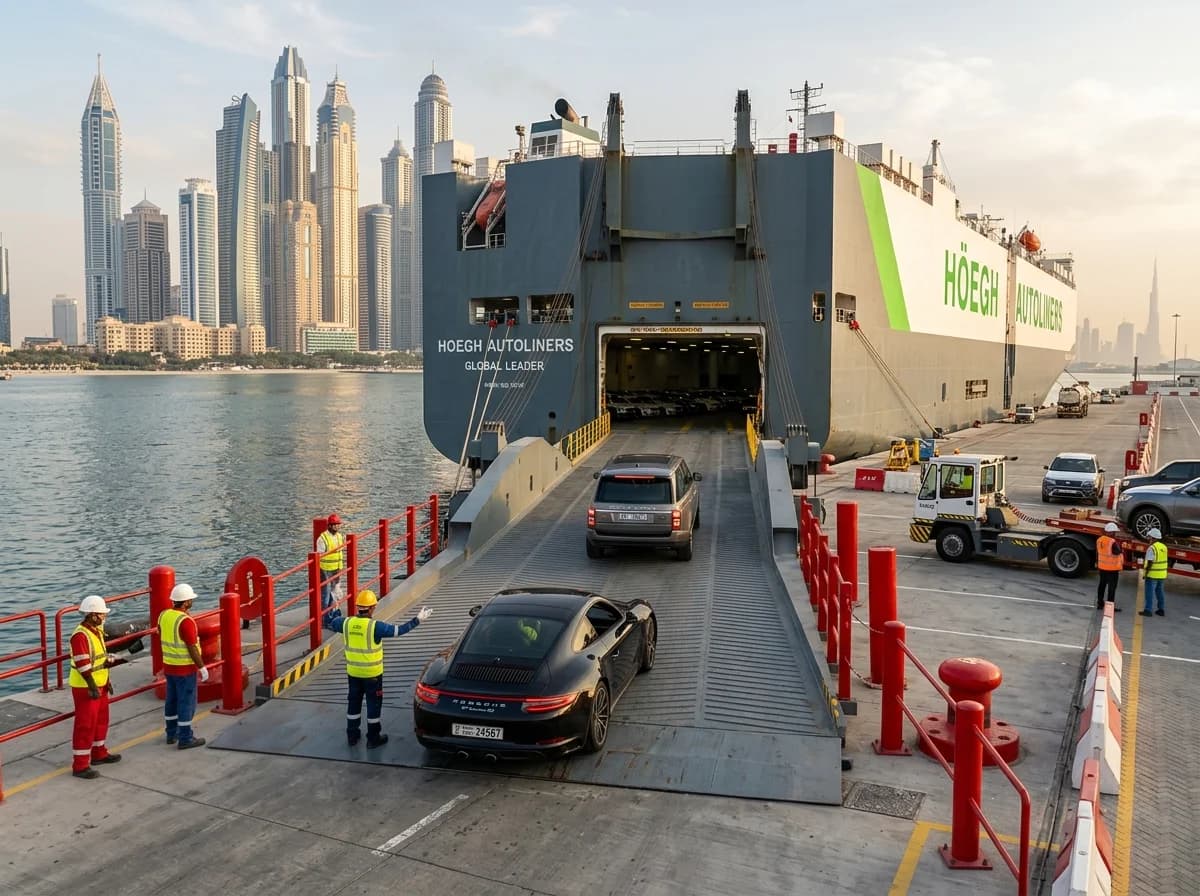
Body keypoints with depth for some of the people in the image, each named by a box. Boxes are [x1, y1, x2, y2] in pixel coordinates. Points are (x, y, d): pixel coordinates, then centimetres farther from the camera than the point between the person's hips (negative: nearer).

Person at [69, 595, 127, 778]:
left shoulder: (97, 631, 9)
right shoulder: (80, 635, -22)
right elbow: (83, 665, -25)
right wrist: (93, 687, -24)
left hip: (99, 685, 10)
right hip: (85, 688, -10)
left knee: (101, 720, 21)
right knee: (85, 725, -4)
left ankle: (98, 753, 36)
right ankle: (80, 765, 4)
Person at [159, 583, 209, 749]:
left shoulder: (164, 615, 1)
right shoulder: (186, 621, -23)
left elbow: (162, 639, 11)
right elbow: (192, 648, -21)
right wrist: (202, 668, -13)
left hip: (169, 666, 8)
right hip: (185, 669, -8)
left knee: (172, 700, 18)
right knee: (187, 702, 1)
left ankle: (172, 733, 29)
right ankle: (185, 738, 6)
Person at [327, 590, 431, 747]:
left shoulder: (347, 623, -7)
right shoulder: (375, 626, -22)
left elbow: (333, 623, 16)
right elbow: (399, 630, -18)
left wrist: (337, 614, 37)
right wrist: (417, 620, -9)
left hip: (353, 672, 5)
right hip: (372, 674, -4)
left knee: (353, 703, 18)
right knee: (374, 705, 9)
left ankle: (352, 735, 29)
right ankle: (373, 738, 18)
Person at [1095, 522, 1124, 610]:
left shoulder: (1099, 540, 0)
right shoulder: (1113, 542, -24)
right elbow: (1119, 552, -15)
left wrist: (1097, 562, 22)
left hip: (1102, 566, 7)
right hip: (1112, 568, -7)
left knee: (1102, 584, 16)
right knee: (1112, 587, 0)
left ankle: (1100, 603, 22)